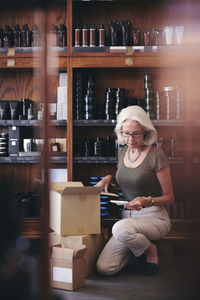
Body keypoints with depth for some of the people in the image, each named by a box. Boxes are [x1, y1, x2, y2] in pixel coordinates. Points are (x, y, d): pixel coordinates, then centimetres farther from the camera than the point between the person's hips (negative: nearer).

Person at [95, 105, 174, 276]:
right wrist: (109, 178, 6)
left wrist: (147, 201, -27)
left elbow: (169, 197, -8)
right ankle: (140, 246, 15)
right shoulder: (122, 152, 7)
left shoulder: (156, 155, -12)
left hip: (154, 217, -5)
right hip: (128, 217, 6)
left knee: (120, 228, -38)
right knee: (104, 268, -12)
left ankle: (151, 251, -6)